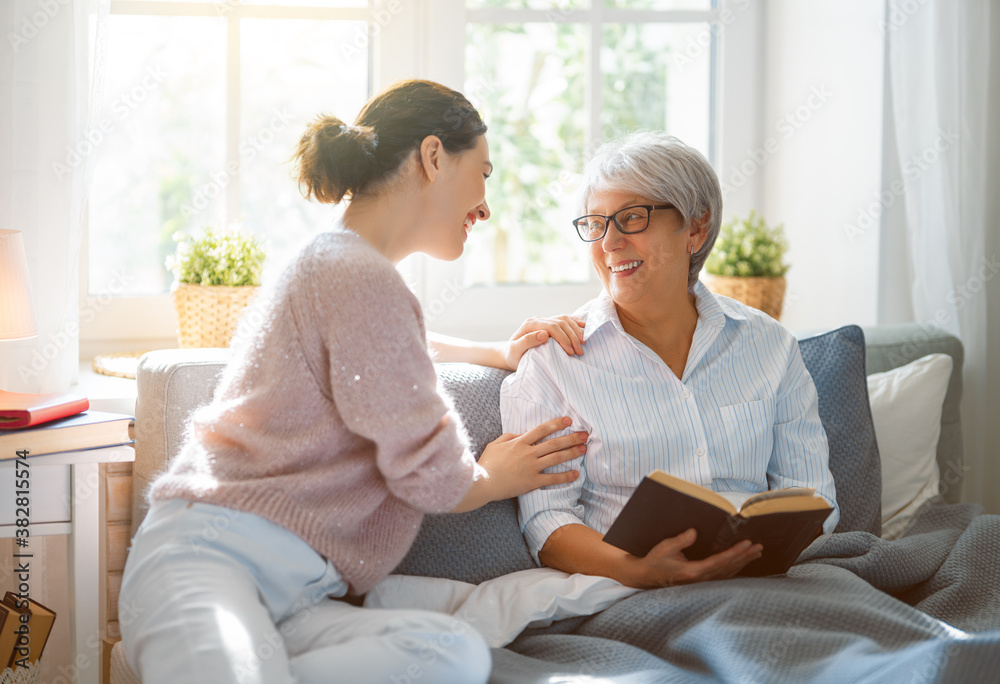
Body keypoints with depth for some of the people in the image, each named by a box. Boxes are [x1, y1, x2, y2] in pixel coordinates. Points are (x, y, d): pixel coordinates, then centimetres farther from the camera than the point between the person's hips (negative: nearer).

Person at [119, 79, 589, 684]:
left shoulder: (336, 262, 27)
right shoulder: (359, 274, -6)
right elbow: (433, 476, -7)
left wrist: (500, 353, 37)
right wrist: (495, 479, 16)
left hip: (295, 598, 10)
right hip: (212, 550, -10)